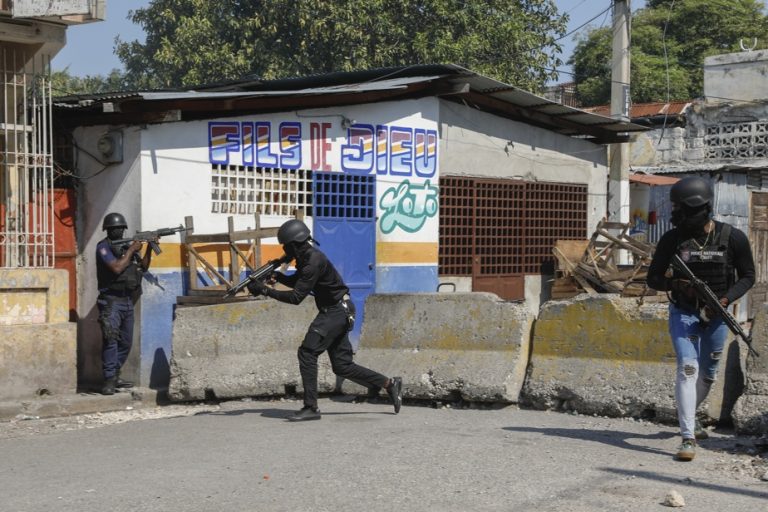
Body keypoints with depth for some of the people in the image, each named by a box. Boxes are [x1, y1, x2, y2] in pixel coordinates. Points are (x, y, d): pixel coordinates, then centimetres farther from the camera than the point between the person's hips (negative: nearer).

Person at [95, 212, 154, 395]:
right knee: (110, 339, -15)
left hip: (128, 300, 7)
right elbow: (117, 267, -18)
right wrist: (132, 250, -10)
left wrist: (149, 248, 4)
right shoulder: (103, 247, -6)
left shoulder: (127, 246, 15)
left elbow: (143, 267, 16)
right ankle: (109, 380, -15)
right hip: (111, 301, -7)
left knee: (126, 342, 10)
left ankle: (115, 376, 20)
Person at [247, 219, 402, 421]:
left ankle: (311, 407, -13)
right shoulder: (305, 256, 8)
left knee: (307, 353, -14)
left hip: (336, 312, -10)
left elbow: (296, 297, -24)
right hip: (336, 312, 10)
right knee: (342, 365, 10)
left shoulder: (314, 261, -22)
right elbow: (297, 281, 23)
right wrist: (279, 277, 4)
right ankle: (389, 384, 18)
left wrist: (266, 290, -22)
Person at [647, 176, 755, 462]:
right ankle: (688, 438, -18)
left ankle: (687, 417, 43)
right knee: (688, 369, -17)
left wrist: (726, 299, -16)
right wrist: (676, 284, -23)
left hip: (716, 316, 2)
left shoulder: (733, 238, -10)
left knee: (707, 374, 16)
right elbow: (653, 279, -2)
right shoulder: (672, 239, -9)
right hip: (683, 313, -2)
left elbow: (748, 276, 0)